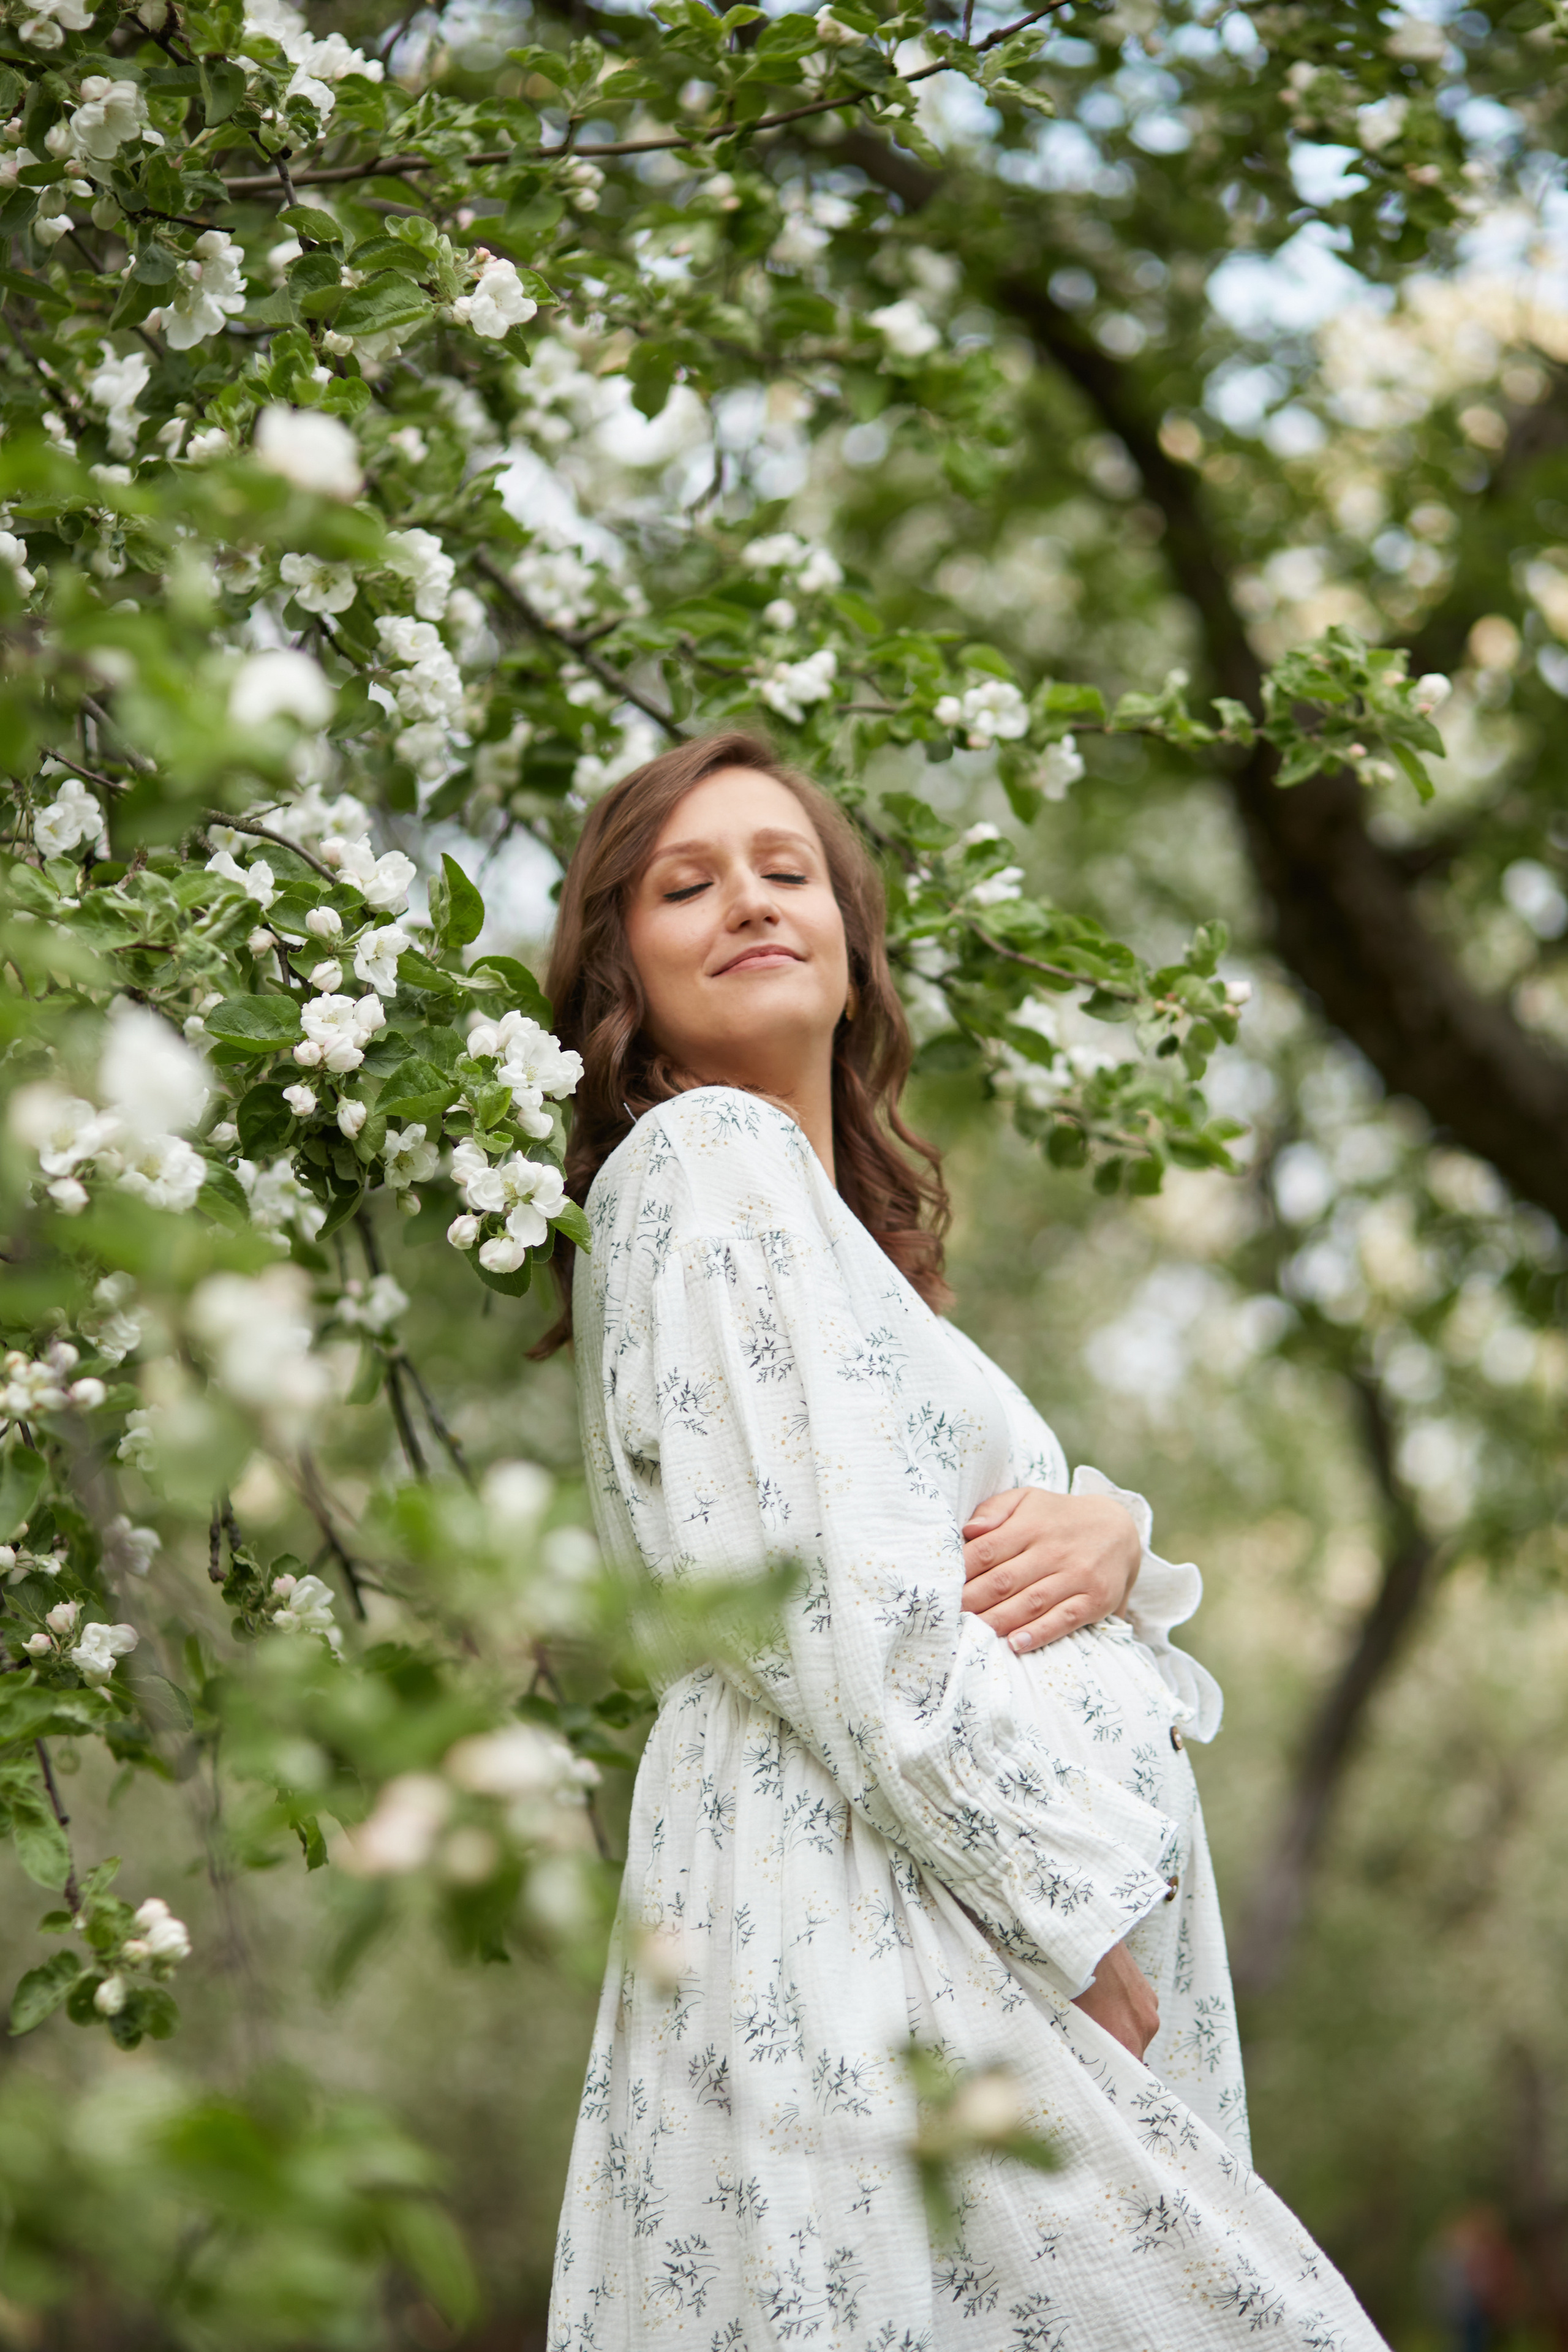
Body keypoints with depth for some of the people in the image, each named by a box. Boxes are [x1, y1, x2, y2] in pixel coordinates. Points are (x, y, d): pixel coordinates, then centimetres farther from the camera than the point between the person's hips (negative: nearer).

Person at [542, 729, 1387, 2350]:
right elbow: (829, 1596, -16)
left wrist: (1107, 1530, -6)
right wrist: (1075, 1909, -16)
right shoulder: (704, 1156, -5)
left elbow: (979, 1519, 18)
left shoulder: (846, 1214, 24)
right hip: (855, 1913, -9)